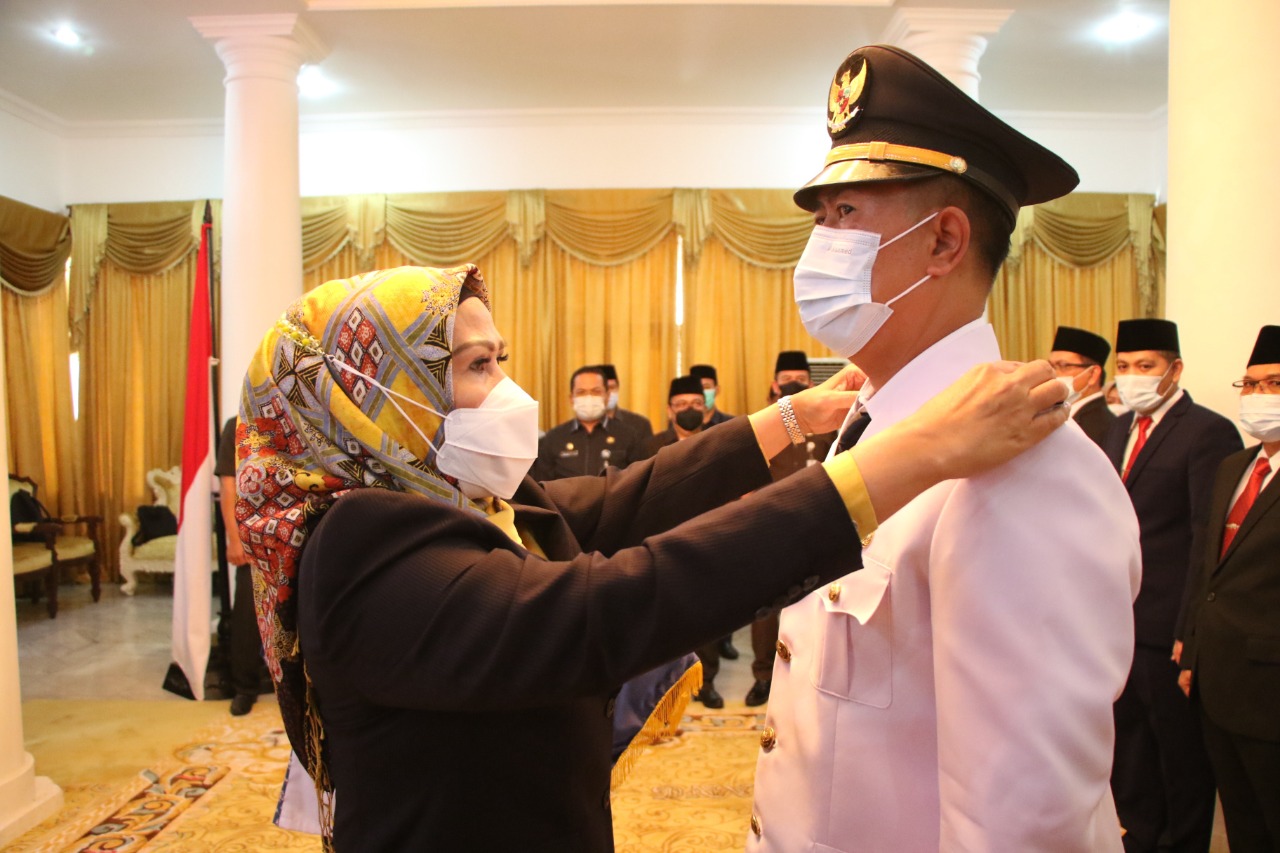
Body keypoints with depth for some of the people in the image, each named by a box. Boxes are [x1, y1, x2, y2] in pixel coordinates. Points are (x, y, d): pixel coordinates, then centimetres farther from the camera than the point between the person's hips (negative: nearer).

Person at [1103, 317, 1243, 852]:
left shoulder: (1208, 432, -13)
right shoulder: (1119, 431, 11)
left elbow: (1209, 538, -17)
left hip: (1169, 627, -7)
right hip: (1117, 620, 8)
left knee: (1181, 747, 10)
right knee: (1129, 735, 20)